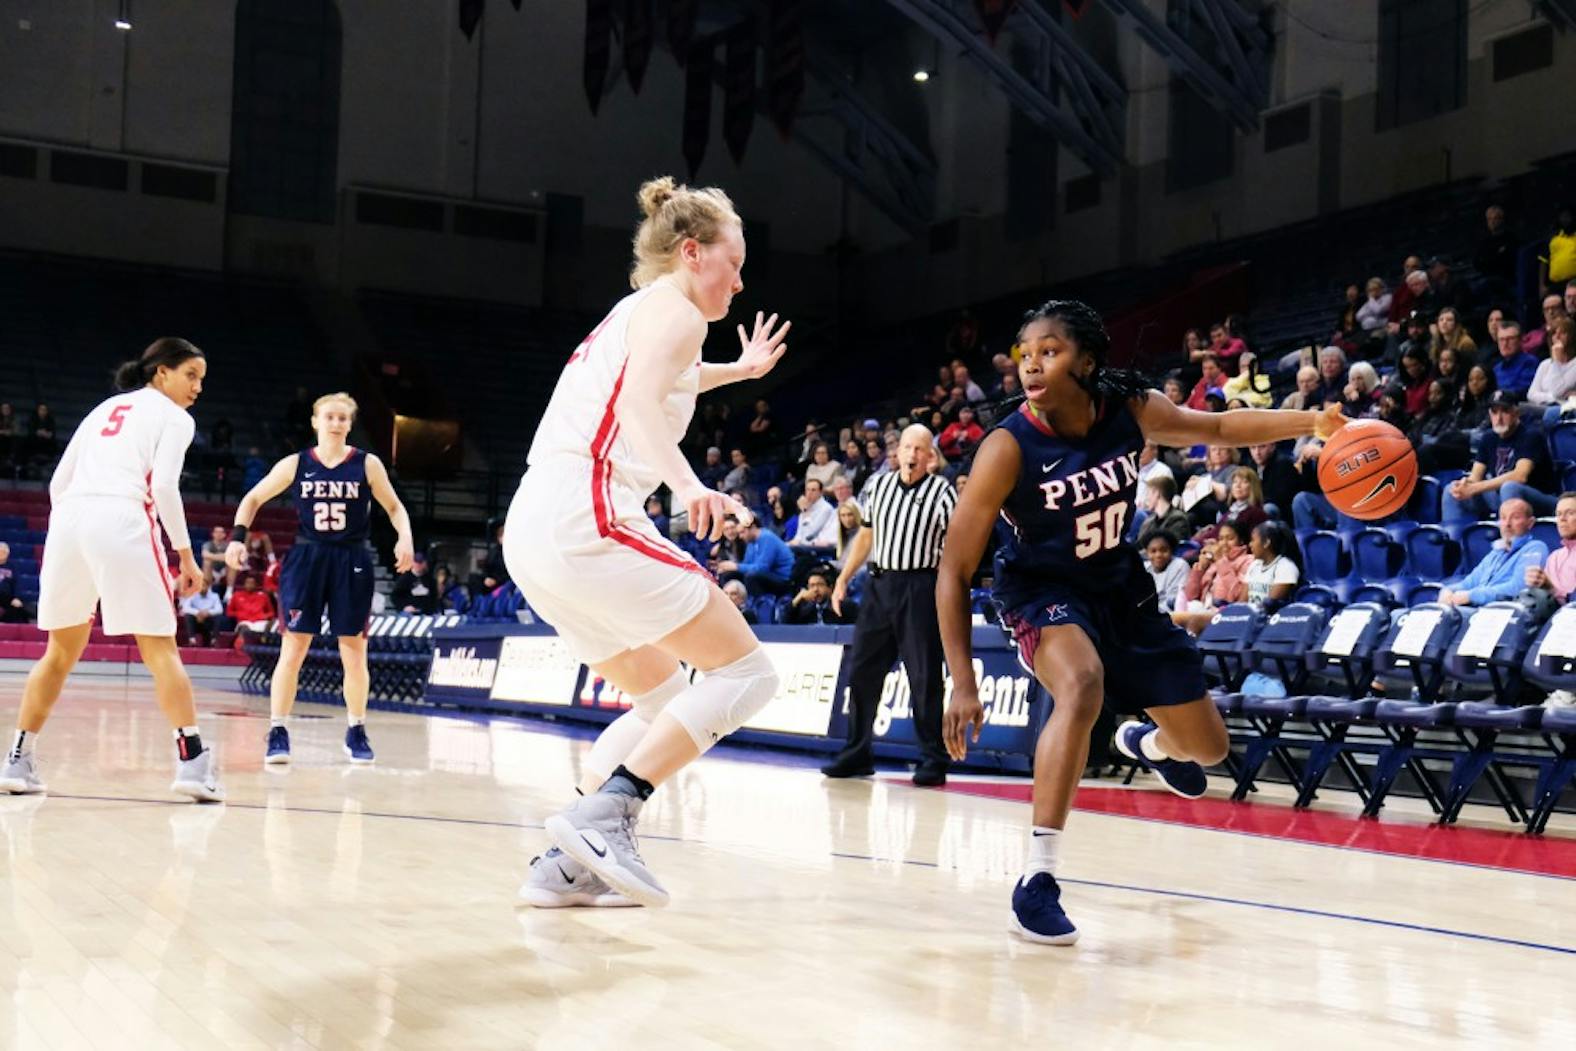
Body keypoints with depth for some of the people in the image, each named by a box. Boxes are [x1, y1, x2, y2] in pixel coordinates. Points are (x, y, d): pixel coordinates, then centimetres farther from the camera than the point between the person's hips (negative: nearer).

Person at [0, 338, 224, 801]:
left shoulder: (105, 407, 27)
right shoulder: (174, 417, 9)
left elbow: (58, 482, 21)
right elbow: (163, 487, -6)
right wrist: (186, 554, -2)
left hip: (68, 518, 6)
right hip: (123, 520, -6)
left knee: (61, 650, 17)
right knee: (159, 648, -2)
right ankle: (192, 760, -8)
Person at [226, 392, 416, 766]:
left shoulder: (367, 465, 0)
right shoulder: (295, 465, 1)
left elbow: (394, 507, 6)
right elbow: (253, 498, 10)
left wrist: (405, 538, -12)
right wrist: (238, 536, -4)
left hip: (351, 564, 0)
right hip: (305, 559, 0)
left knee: (354, 653, 5)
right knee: (292, 649, -6)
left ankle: (356, 732, 21)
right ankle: (278, 732, 1)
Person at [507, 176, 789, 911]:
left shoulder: (631, 313, 28)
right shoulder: (673, 308, 1)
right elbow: (639, 404, -20)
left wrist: (738, 370, 60)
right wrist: (687, 485, -34)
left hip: (531, 533, 10)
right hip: (587, 521, -10)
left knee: (665, 699, 20)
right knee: (746, 672, -4)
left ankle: (565, 864, 9)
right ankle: (603, 814, -18)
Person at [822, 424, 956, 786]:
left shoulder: (942, 491, -4)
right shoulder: (881, 486, 12)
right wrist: (843, 579, 15)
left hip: (920, 587, -5)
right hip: (879, 584, 5)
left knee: (924, 677, -4)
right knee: (861, 671, 7)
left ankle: (933, 760, 3)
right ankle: (857, 753, 18)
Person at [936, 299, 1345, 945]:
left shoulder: (1131, 410, -17)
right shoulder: (1007, 449, -27)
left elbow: (1217, 429, 4)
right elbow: (954, 572, -22)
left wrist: (1311, 423, -11)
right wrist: (963, 685, -28)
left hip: (1118, 585, 5)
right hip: (1041, 589, -5)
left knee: (1208, 747, 13)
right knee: (1083, 685, -39)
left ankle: (1147, 744, 53)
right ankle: (1036, 881, -31)